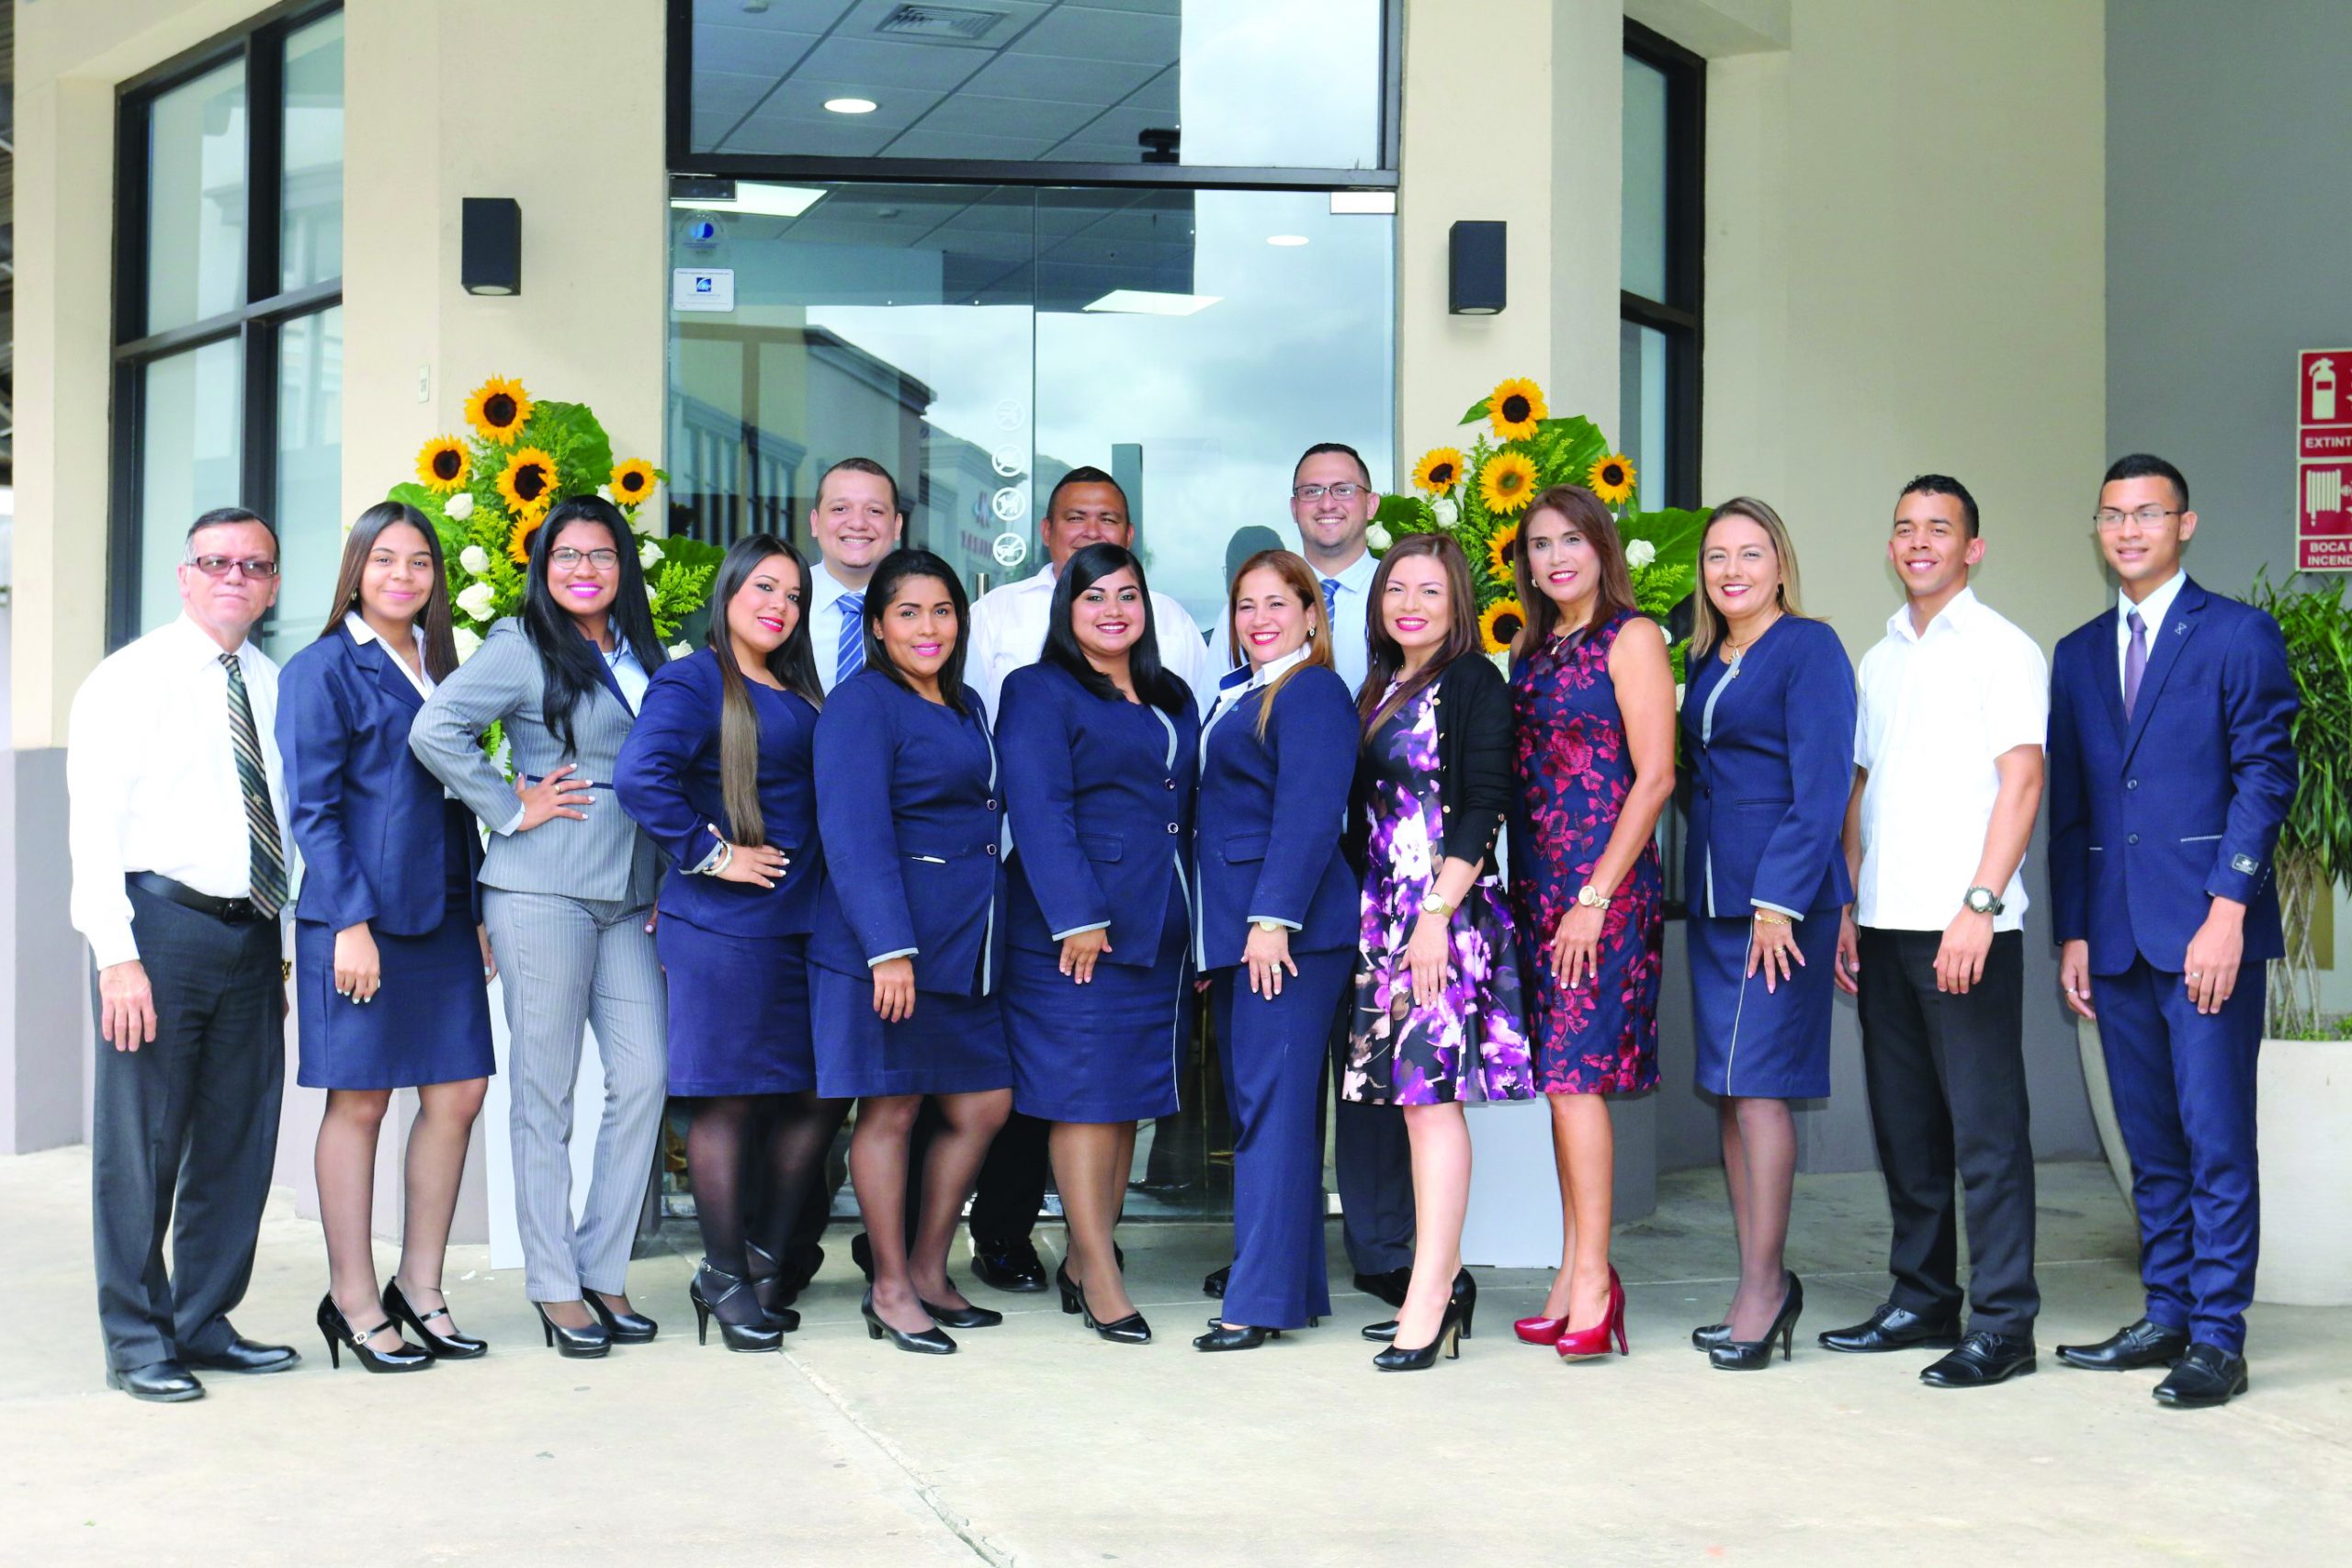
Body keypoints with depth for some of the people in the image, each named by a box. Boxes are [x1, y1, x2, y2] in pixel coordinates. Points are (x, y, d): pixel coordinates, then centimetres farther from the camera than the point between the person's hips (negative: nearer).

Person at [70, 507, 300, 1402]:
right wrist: (118, 955, -15)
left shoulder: (273, 688, 13)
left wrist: (278, 945, 9)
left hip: (252, 931, 6)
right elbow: (95, 826, -7)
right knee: (141, 1142, -1)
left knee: (239, 1139, 10)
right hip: (162, 921, -5)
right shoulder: (131, 679, -2)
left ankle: (205, 1325, 22)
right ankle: (137, 1340, 10)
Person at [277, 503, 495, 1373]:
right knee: (358, 1103, 0)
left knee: (457, 1094, 5)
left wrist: (479, 910, 12)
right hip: (358, 917, -6)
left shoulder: (439, 667, 17)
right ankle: (353, 1302, 10)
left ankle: (420, 1287, 17)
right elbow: (311, 808, -8)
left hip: (441, 914, 7)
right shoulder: (324, 670, -3)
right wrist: (350, 921, -15)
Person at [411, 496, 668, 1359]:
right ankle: (554, 1285, 8)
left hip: (631, 895, 6)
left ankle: (603, 1270, 13)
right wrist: (511, 808, -11)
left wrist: (668, 883, 14)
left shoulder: (644, 656, 16)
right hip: (543, 891, -6)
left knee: (644, 1078, 0)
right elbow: (434, 730, -15)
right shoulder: (523, 648, -3)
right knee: (545, 1089, 0)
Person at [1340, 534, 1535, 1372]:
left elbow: (1481, 809, -13)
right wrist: (1368, 916, 13)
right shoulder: (1382, 687, 17)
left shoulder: (1473, 683, -6)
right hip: (1387, 912, 8)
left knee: (1432, 1093, -9)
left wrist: (1437, 915, -19)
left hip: (1447, 912, -8)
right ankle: (1444, 1280, 16)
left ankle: (1429, 1296, -7)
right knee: (1414, 1095, 9)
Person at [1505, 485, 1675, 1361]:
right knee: (1562, 1079, 7)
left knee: (1575, 1073, -11)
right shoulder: (1530, 649, 15)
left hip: (1605, 884, -7)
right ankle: (1576, 1276, 12)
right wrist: (1518, 888, 8)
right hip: (1536, 886, 7)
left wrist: (1596, 896, -15)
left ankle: (1591, 1279, -5)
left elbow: (1655, 776, -11)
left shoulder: (1631, 638, -5)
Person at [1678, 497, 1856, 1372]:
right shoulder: (1705, 660, 17)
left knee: (1757, 1085, -8)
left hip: (1782, 897, -8)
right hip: (1713, 898, 8)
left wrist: (1777, 900, -17)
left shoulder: (1809, 648, -6)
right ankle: (1764, 1286, 14)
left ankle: (1762, 1287, 0)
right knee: (1728, 1091, 7)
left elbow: (1820, 787, -13)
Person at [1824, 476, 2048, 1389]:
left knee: (1985, 1125, -5)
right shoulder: (1880, 660, 17)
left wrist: (1978, 905, -18)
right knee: (1903, 1124, 11)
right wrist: (1847, 910, 11)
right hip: (1883, 926, 7)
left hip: (1966, 927, -7)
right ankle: (1922, 1301, 21)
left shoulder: (2002, 651, -3)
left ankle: (2003, 1323, -1)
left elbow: (2021, 783, -10)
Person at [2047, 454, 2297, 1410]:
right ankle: (2166, 1318, 19)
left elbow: (2265, 776, -6)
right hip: (2117, 936, 5)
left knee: (2216, 1138, -5)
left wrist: (2228, 909, -14)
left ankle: (2218, 1340, 0)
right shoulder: (2079, 655, 17)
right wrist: (2072, 932, 9)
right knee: (2150, 1143, 11)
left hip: (2206, 930, -5)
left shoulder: (2239, 636, 1)